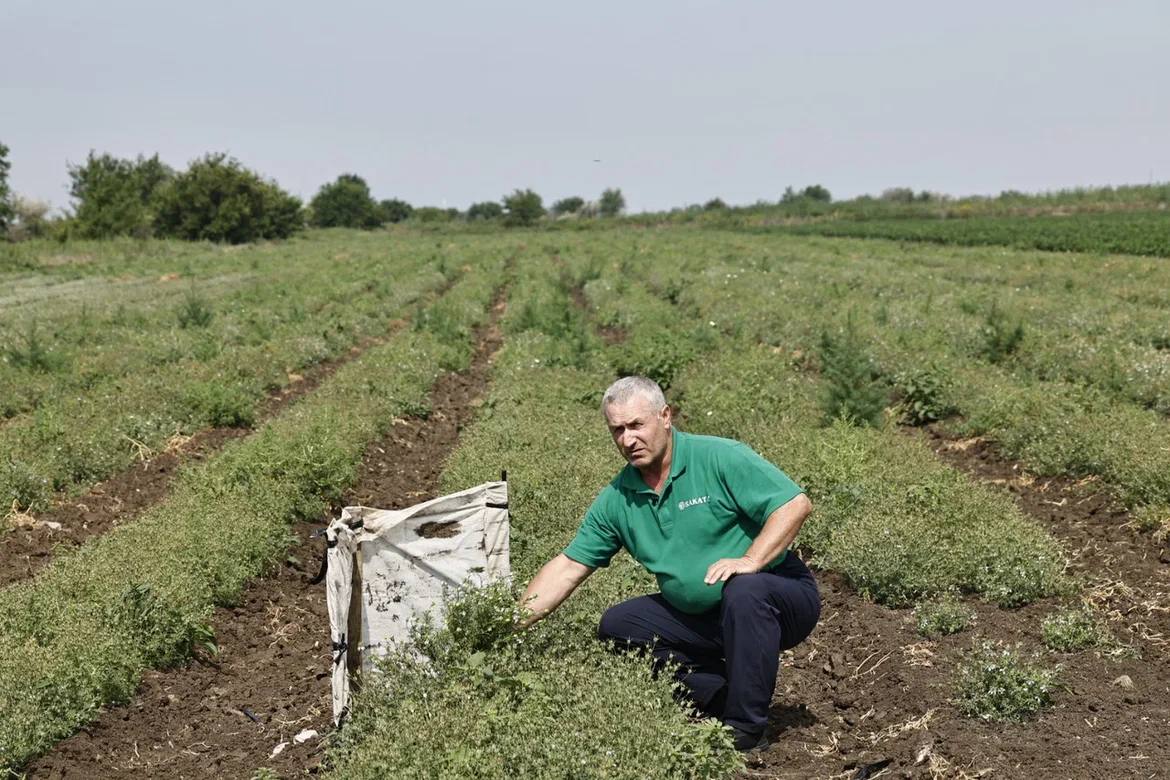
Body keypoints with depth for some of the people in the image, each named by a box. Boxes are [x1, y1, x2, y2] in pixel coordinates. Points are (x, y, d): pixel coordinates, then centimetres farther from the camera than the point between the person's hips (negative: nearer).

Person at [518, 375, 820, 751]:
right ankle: (721, 696, -5)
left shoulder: (720, 458, -15)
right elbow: (568, 567, 1)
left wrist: (750, 560, -31)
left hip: (779, 596, -6)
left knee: (745, 589, -37)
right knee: (616, 625, -4)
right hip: (704, 618, 6)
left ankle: (745, 729, -23)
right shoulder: (616, 500, 1)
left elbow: (795, 504, -19)